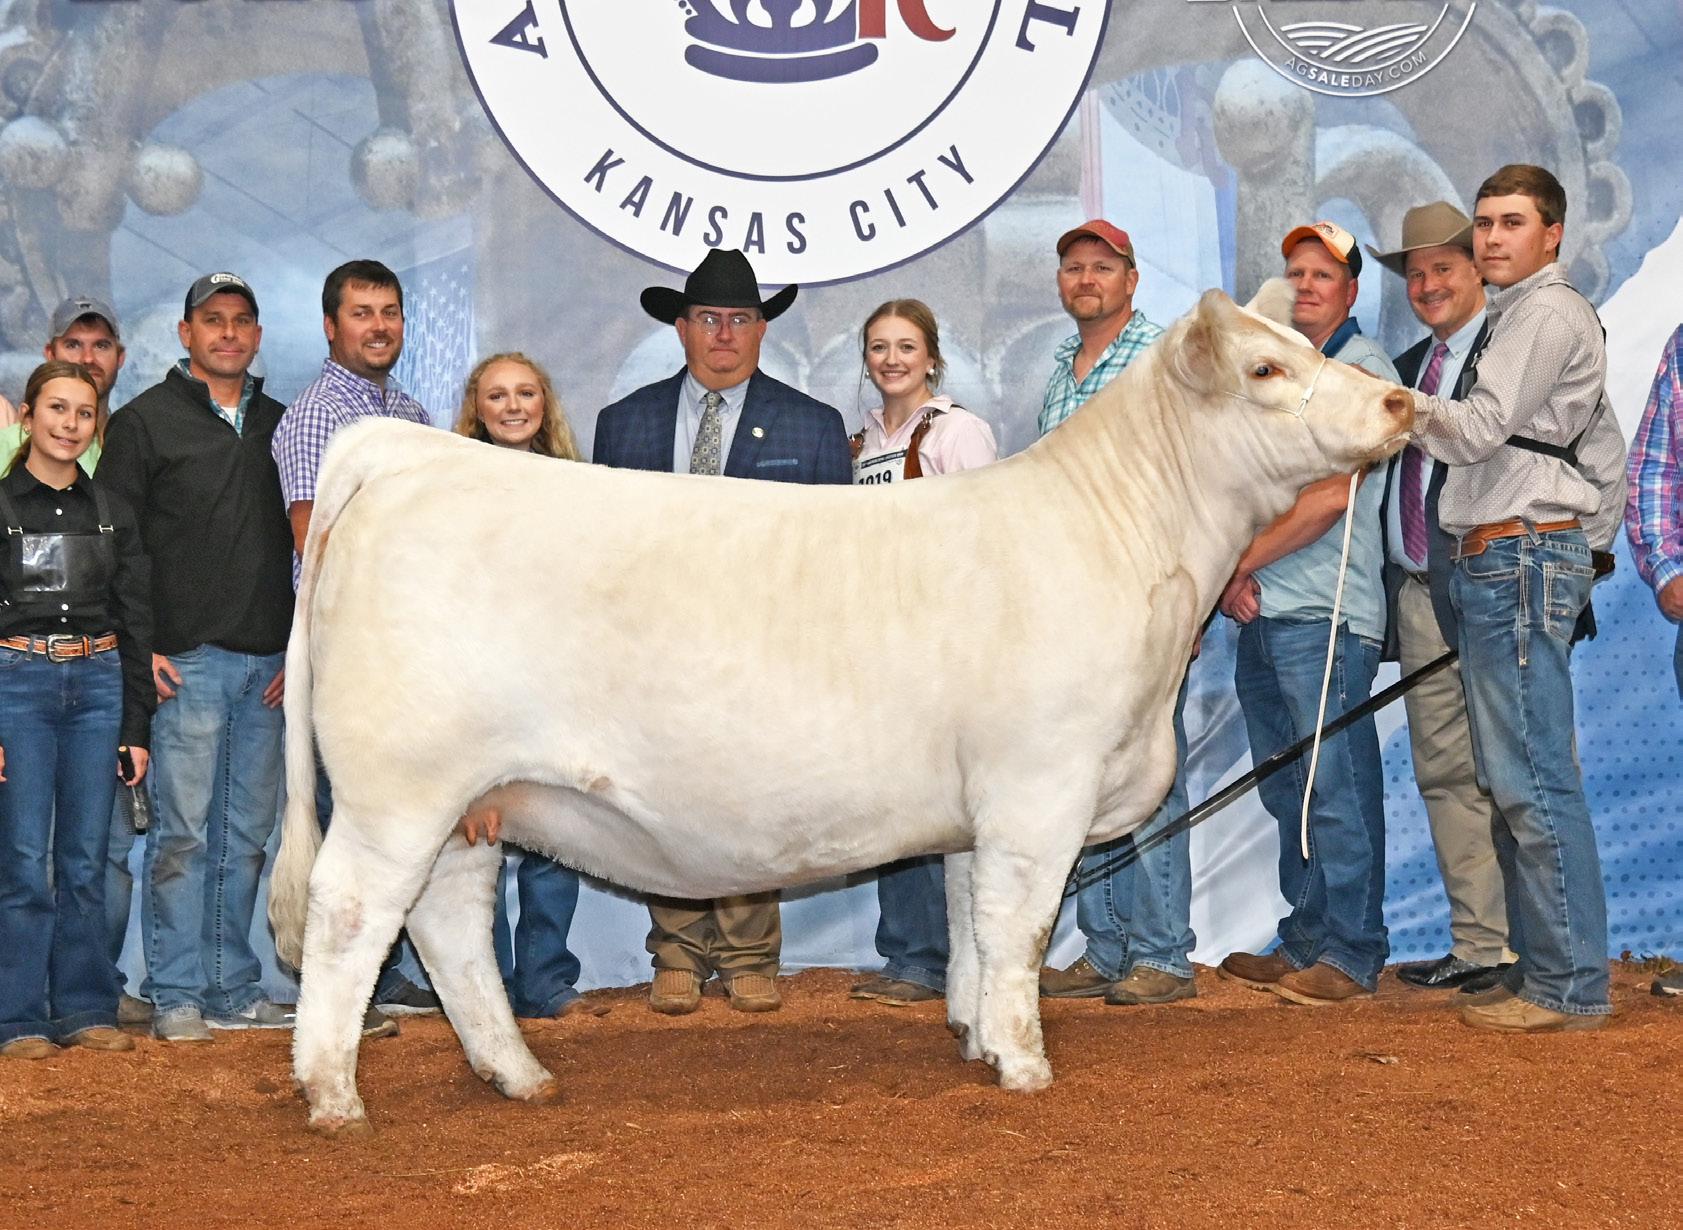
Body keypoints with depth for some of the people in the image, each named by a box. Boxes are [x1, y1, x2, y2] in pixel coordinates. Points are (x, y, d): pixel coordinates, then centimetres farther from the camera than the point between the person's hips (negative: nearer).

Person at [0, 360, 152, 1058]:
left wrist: (137, 727, 6)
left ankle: (85, 1009, 15)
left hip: (98, 686, 3)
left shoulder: (112, 512, 10)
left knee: (85, 862, 6)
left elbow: (136, 622, 11)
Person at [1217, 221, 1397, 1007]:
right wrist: (1234, 575, -1)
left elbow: (1330, 497, -14)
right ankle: (1303, 944, 20)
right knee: (1287, 794, 12)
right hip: (1259, 615, 8)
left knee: (1336, 790, -6)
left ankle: (1352, 955, 0)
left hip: (1324, 616, -8)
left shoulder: (1361, 371, -4)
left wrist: (1241, 559, -9)